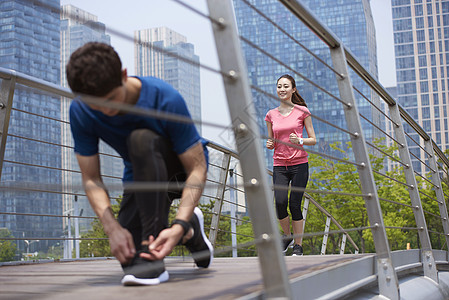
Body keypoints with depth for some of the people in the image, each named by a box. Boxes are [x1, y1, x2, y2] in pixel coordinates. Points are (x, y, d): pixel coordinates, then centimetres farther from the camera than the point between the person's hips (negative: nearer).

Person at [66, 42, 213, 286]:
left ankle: (151, 251, -32)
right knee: (126, 255, -10)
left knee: (141, 139, -36)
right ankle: (192, 230, 20)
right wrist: (113, 228, -31)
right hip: (140, 177, 5)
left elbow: (197, 168, -29)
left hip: (182, 168, -4)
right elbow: (91, 179, -16)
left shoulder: (165, 99, -33)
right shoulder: (80, 111, -21)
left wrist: (178, 226, -40)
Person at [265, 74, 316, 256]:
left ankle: (298, 246, 8)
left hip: (299, 164, -2)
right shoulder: (271, 115, 9)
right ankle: (287, 235, 12)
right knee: (280, 202, -16)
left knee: (295, 205, -6)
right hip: (279, 165, 2)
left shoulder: (302, 111, 2)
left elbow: (313, 140, 4)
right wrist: (269, 144, -6)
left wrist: (299, 141, -15)